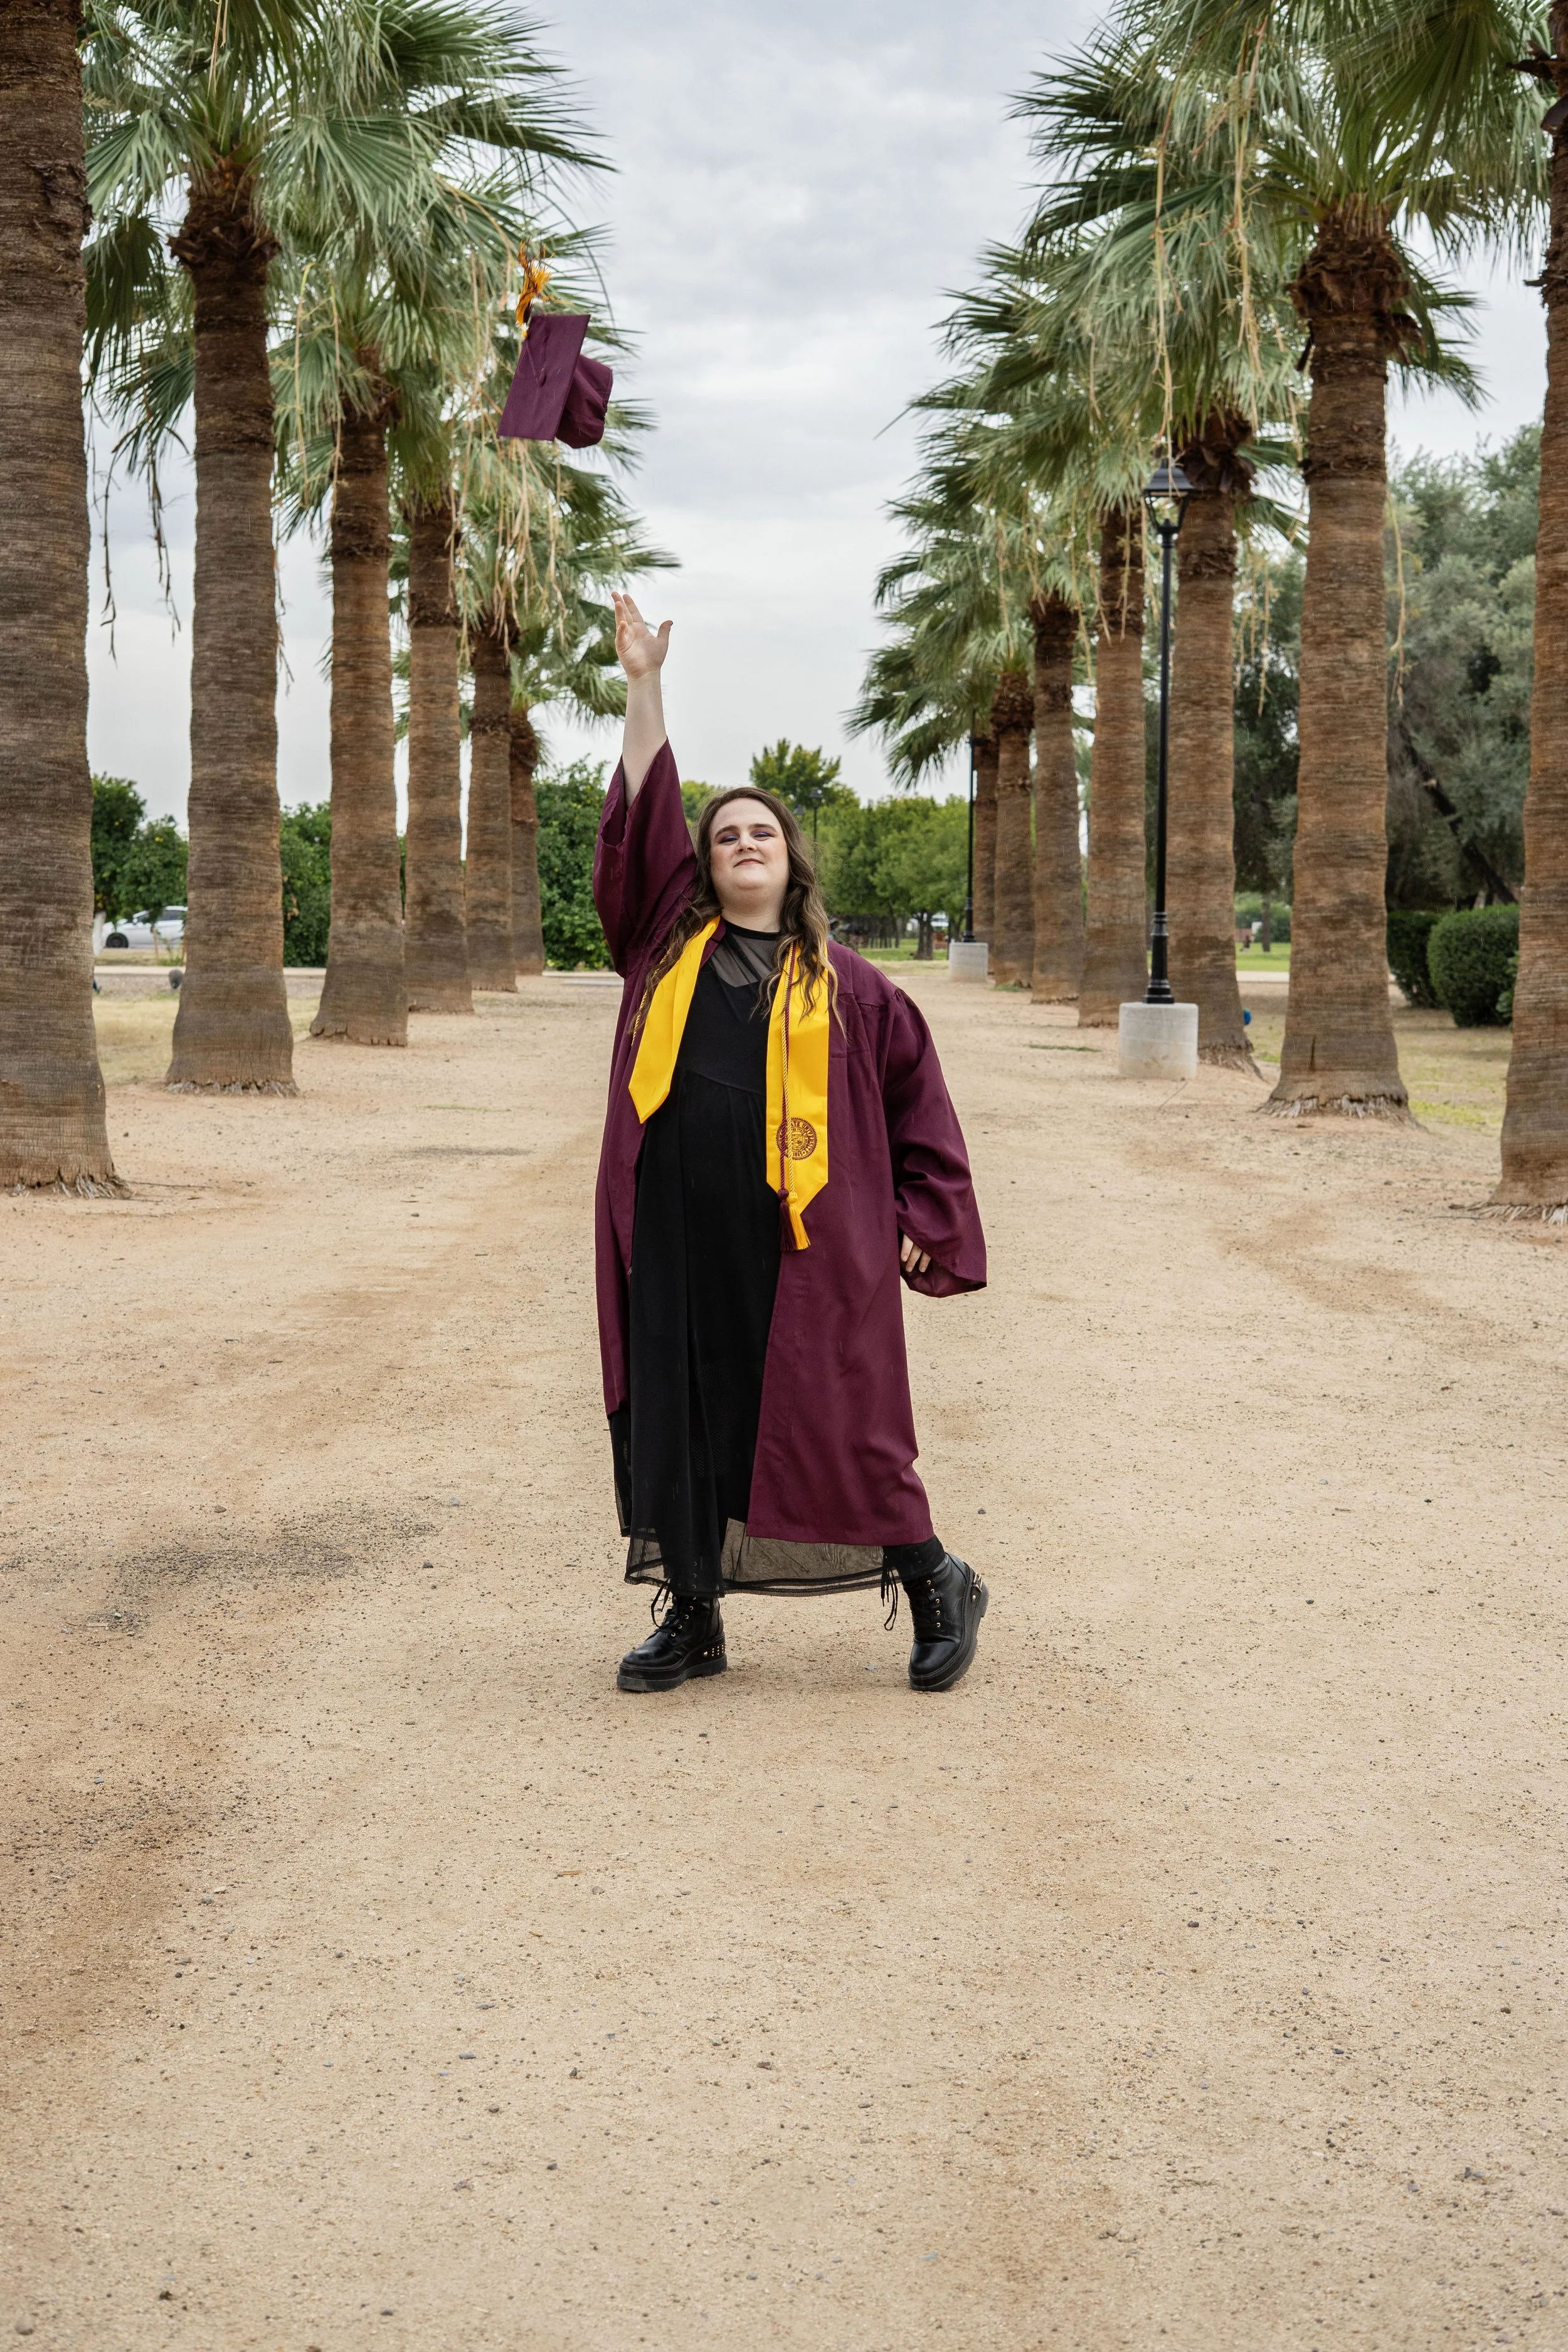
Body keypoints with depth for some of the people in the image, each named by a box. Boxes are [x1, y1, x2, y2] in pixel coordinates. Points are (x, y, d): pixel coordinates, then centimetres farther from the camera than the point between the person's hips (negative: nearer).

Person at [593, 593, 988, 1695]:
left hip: (801, 1244, -2)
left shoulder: (847, 986, 6)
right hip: (675, 1234, 3)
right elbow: (642, 816, 6)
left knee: (832, 1423, 1)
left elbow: (917, 1098, 11)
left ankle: (936, 1584, 19)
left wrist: (920, 1220, 6)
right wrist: (644, 684, 3)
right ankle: (693, 1616, 20)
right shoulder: (668, 943, 11)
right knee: (677, 1421, 7)